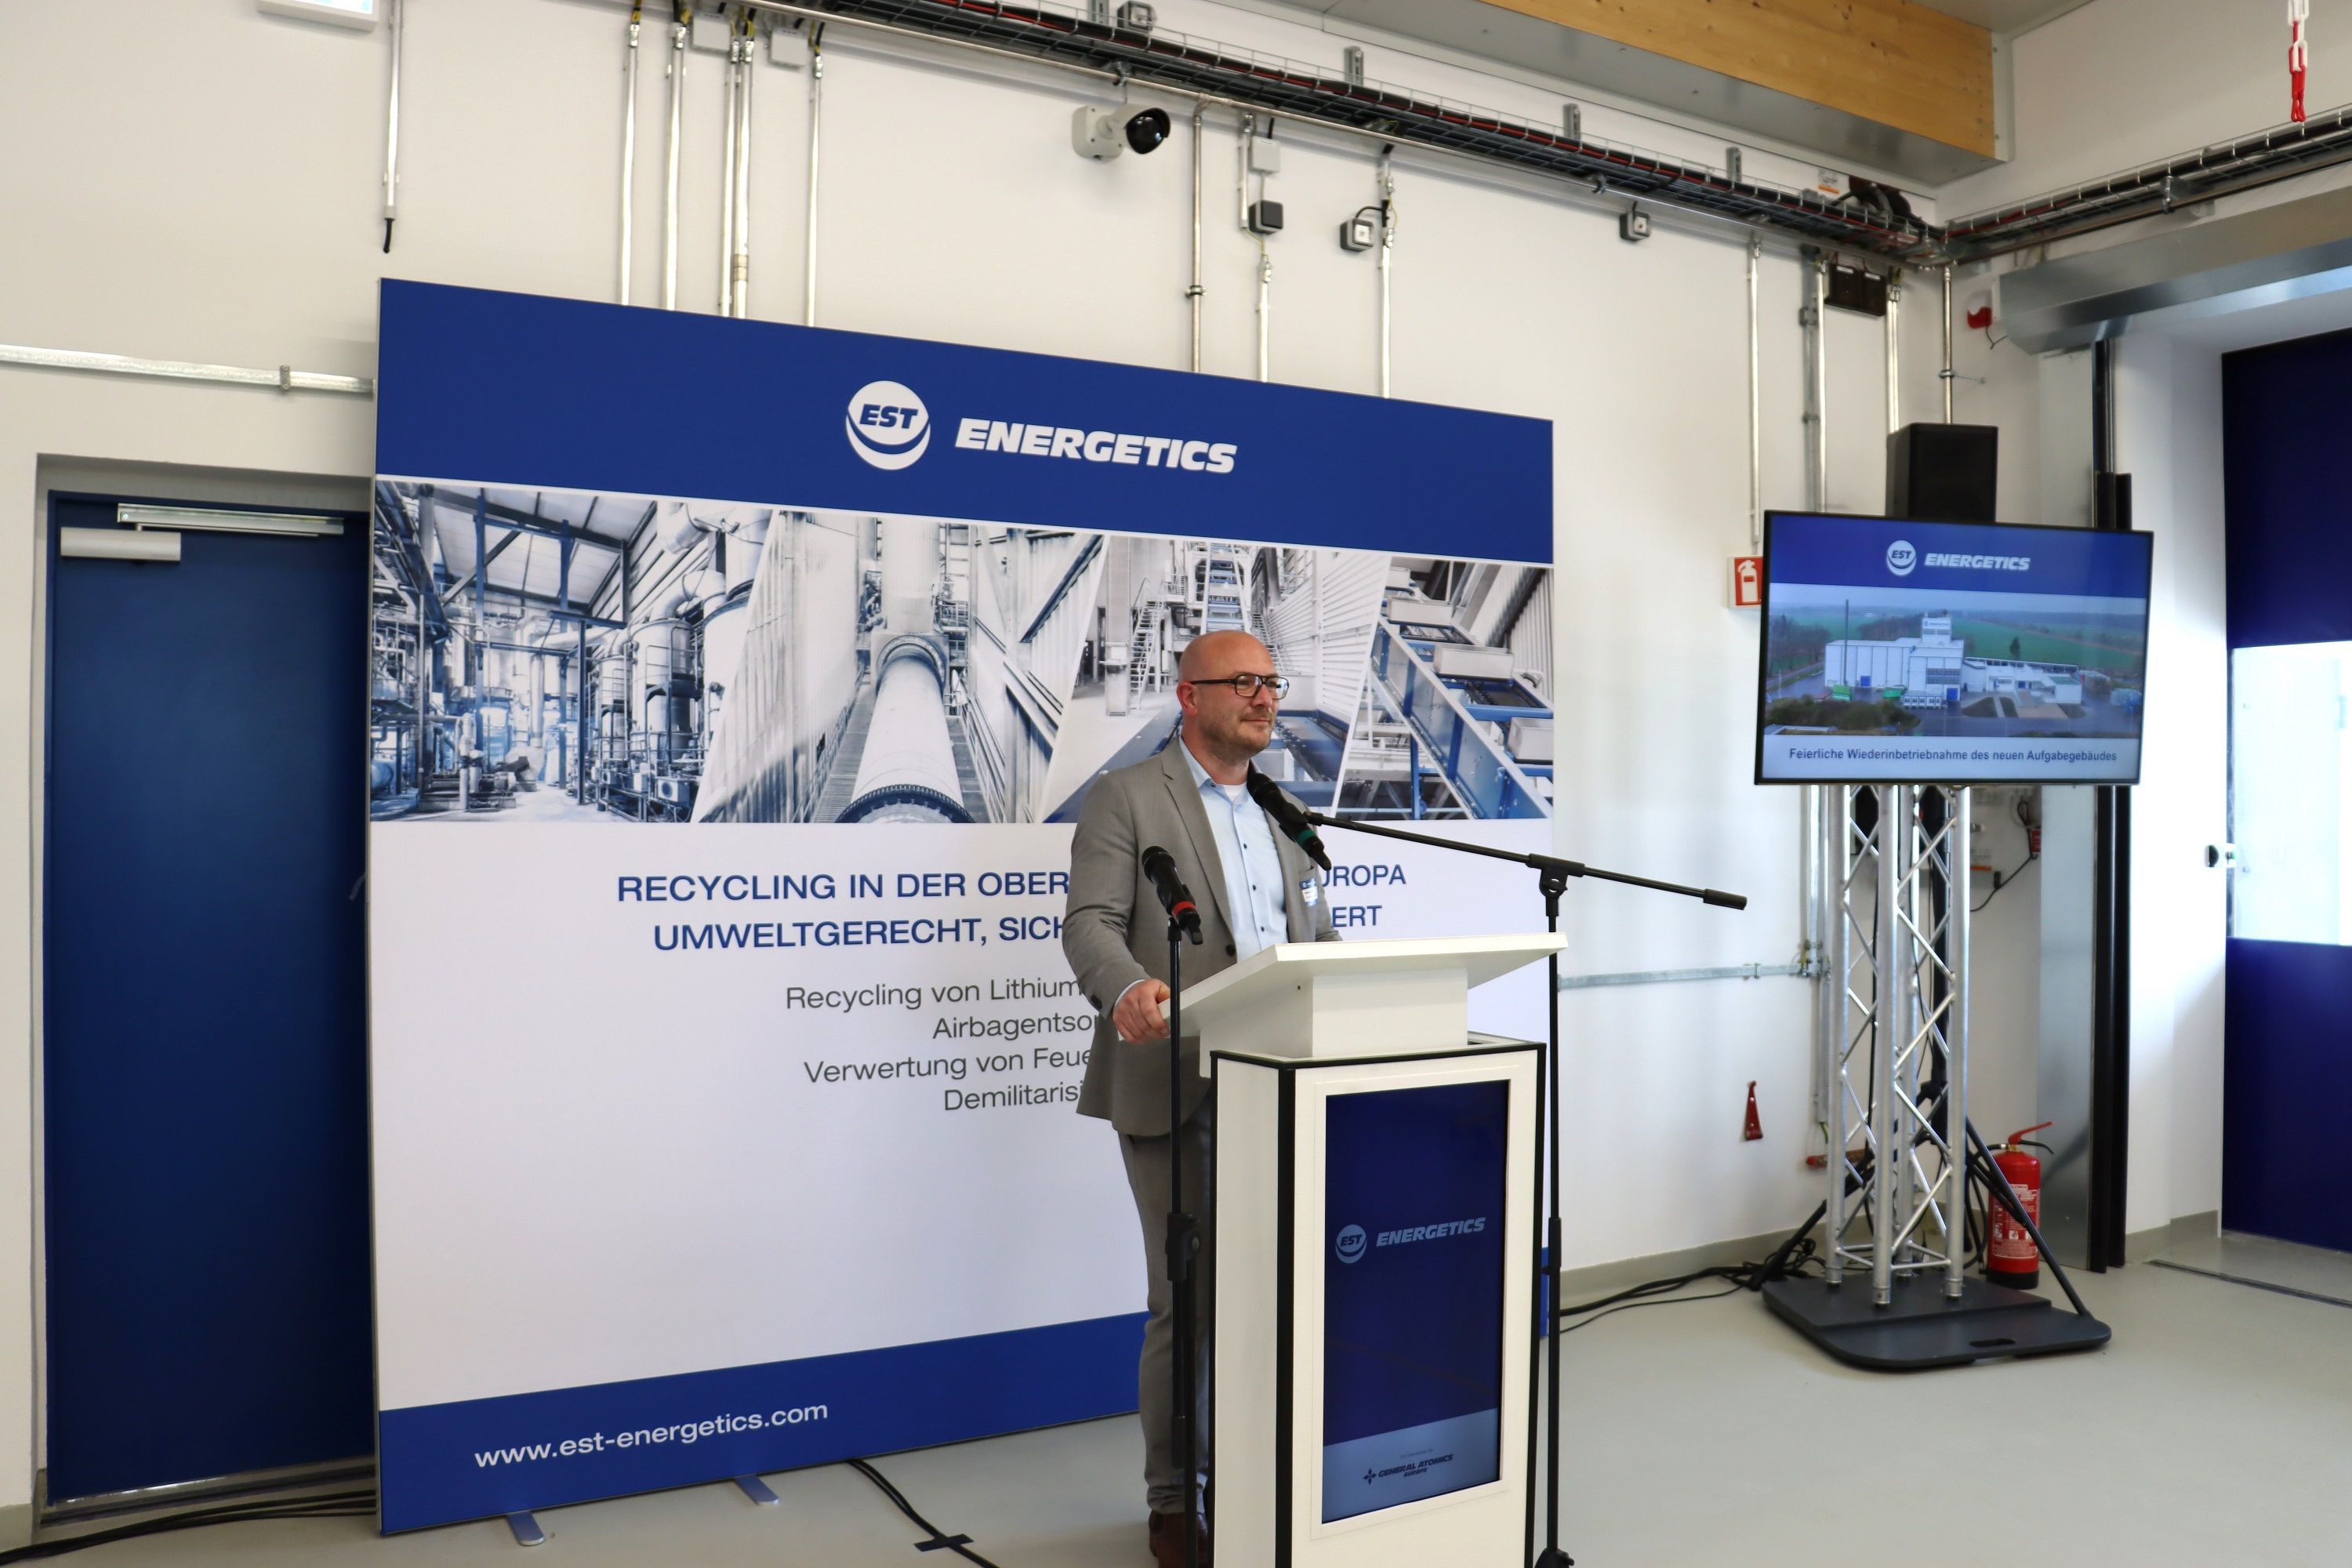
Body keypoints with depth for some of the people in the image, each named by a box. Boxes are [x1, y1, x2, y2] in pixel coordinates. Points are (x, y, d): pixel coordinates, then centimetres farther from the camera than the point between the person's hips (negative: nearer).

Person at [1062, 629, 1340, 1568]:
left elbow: (1319, 938, 18)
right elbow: (1090, 921, -11)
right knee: (1189, 1302, 1)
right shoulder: (1126, 797, -1)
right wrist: (1129, 988, -33)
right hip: (1177, 1093, -5)